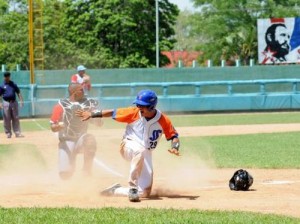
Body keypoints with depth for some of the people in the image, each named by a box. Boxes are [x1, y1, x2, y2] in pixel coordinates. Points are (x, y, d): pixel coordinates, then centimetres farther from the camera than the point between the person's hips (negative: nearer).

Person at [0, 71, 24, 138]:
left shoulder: (13, 84, 10)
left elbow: (18, 92, 12)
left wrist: (21, 100, 0)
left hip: (14, 102, 2)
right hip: (6, 103, -2)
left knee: (16, 118, 3)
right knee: (7, 119, 0)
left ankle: (17, 133, 4)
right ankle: (8, 133, 8)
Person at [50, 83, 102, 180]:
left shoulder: (87, 103, 2)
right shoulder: (61, 105, -7)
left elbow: (99, 123, 1)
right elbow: (53, 127, -6)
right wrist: (59, 126, -29)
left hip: (82, 140, 2)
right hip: (66, 141, -2)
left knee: (90, 139, -37)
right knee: (65, 175, -17)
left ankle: (87, 170, -15)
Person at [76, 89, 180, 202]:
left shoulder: (163, 120, -9)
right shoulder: (134, 112, -10)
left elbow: (173, 136, 0)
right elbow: (114, 113, -1)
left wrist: (175, 147, -21)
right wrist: (92, 114, -1)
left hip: (146, 154, 3)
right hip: (129, 146, -3)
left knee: (144, 192, -4)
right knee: (140, 151, -43)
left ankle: (115, 190, 20)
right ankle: (132, 187, -33)